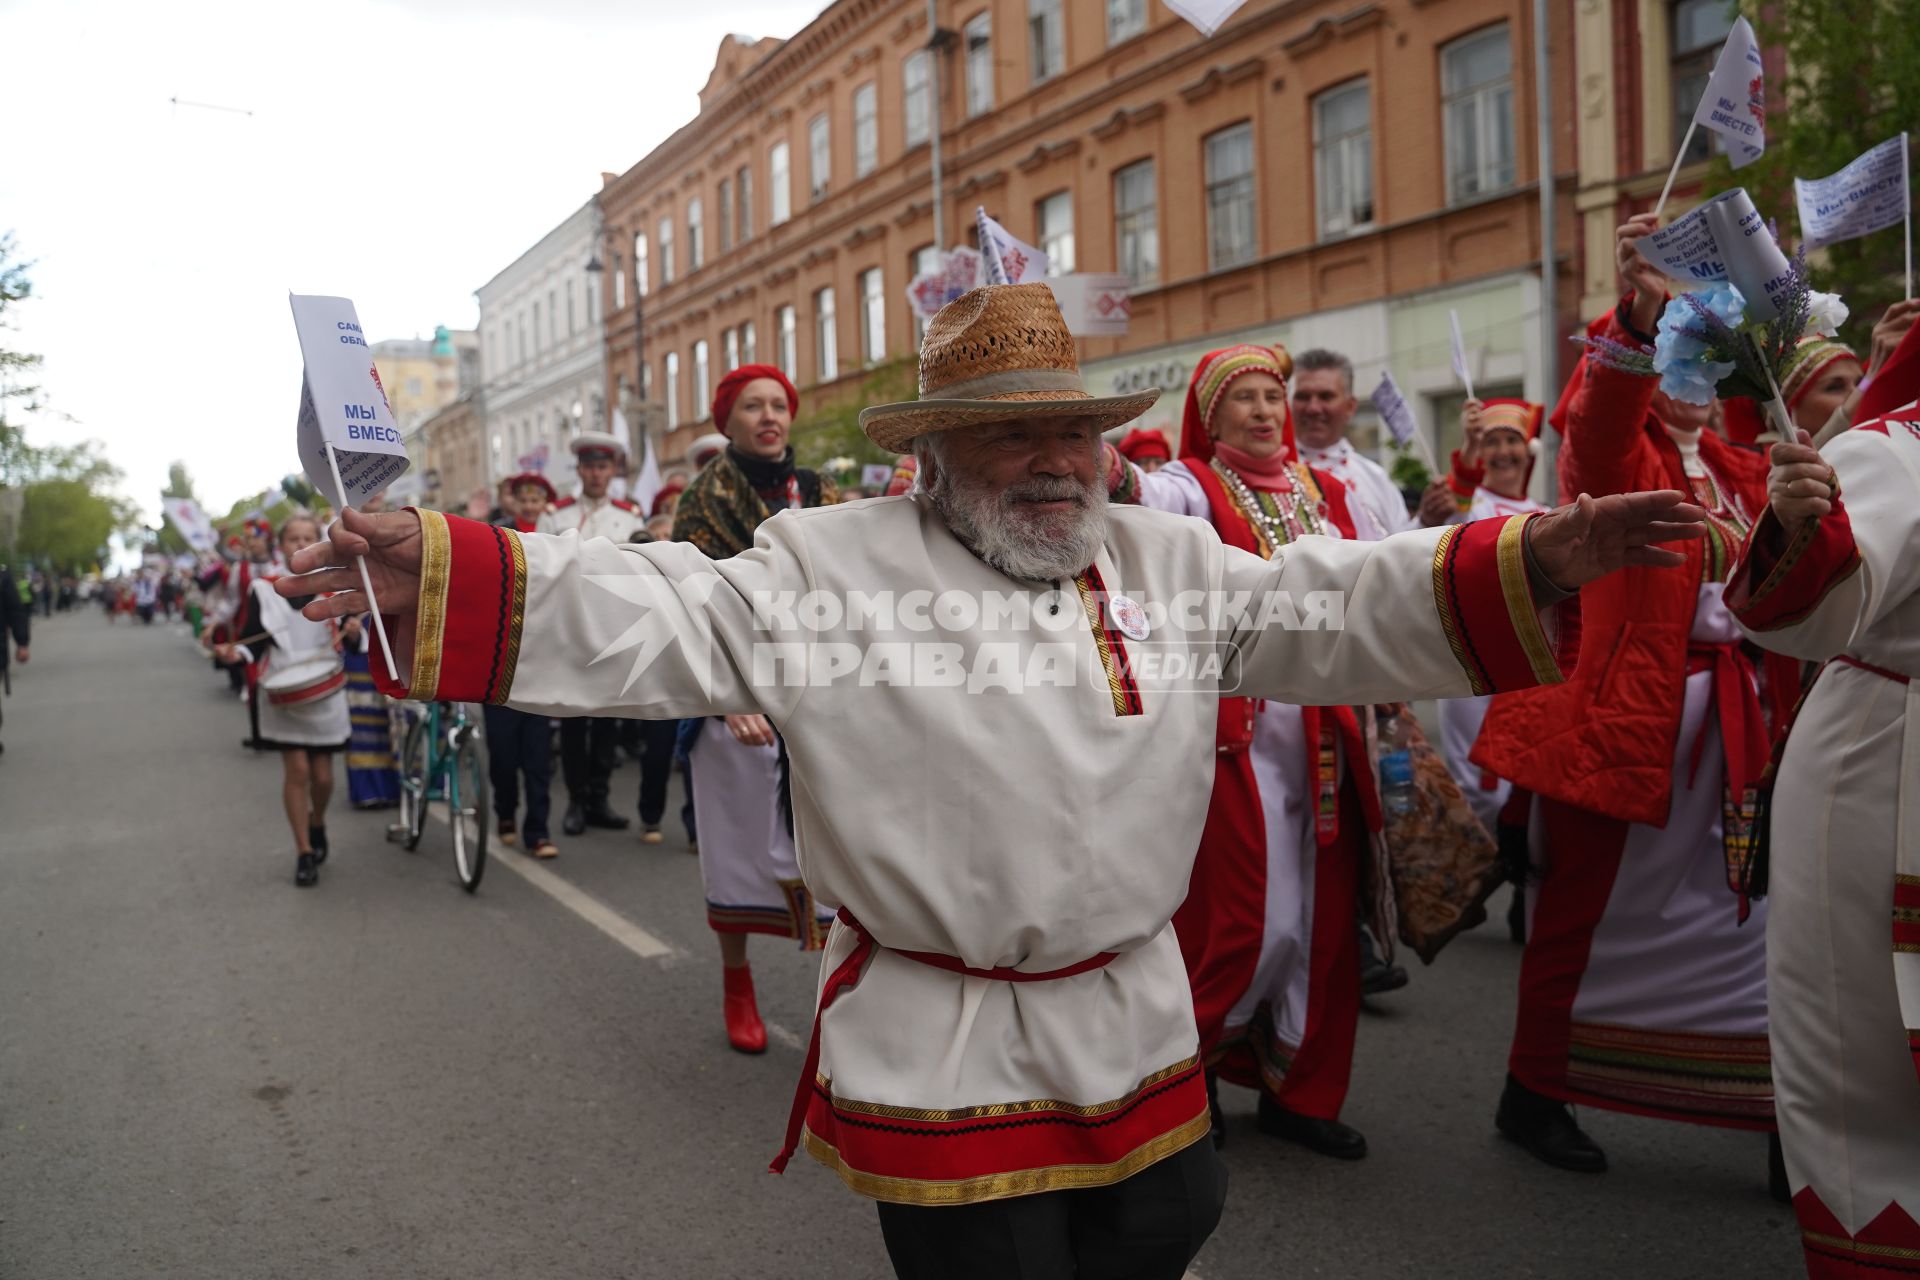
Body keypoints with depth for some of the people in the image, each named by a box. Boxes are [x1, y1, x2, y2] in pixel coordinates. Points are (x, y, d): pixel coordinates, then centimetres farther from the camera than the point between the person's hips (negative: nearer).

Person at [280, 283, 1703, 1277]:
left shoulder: (1164, 557, 4)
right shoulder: (830, 563, -8)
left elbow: (1345, 609, 1)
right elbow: (650, 619, -16)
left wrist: (1531, 564, -12)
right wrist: (434, 573, -29)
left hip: (1137, 1024, 5)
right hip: (940, 1054, -4)